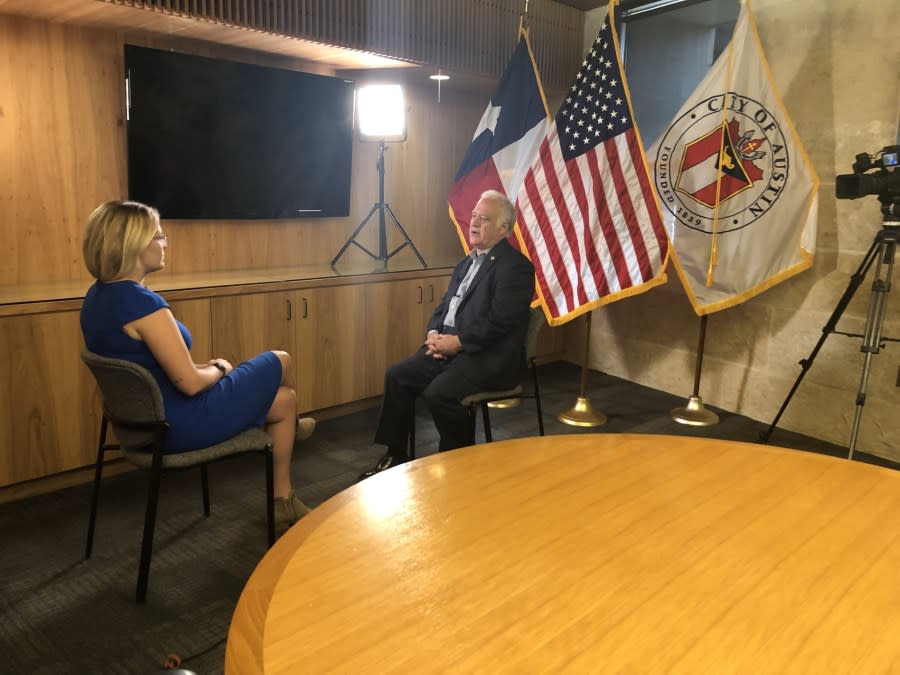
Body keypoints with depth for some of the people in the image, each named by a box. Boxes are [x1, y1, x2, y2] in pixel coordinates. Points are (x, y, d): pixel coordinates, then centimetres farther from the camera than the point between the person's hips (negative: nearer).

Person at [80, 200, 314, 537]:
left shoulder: (97, 296, 2)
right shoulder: (142, 302, -29)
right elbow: (190, 384, -26)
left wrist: (204, 367, 8)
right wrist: (219, 369, -5)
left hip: (145, 415, 9)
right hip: (178, 425, -9)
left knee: (284, 397, 21)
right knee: (279, 361, 12)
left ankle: (283, 500, 32)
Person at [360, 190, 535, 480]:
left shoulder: (516, 266, -11)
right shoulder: (468, 262, 18)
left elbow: (499, 322, -20)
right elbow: (445, 304, 18)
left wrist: (457, 342, -18)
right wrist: (434, 334, -2)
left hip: (488, 357, -9)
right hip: (449, 347, 9)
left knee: (438, 393, -28)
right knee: (397, 376, -2)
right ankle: (395, 456, 9)